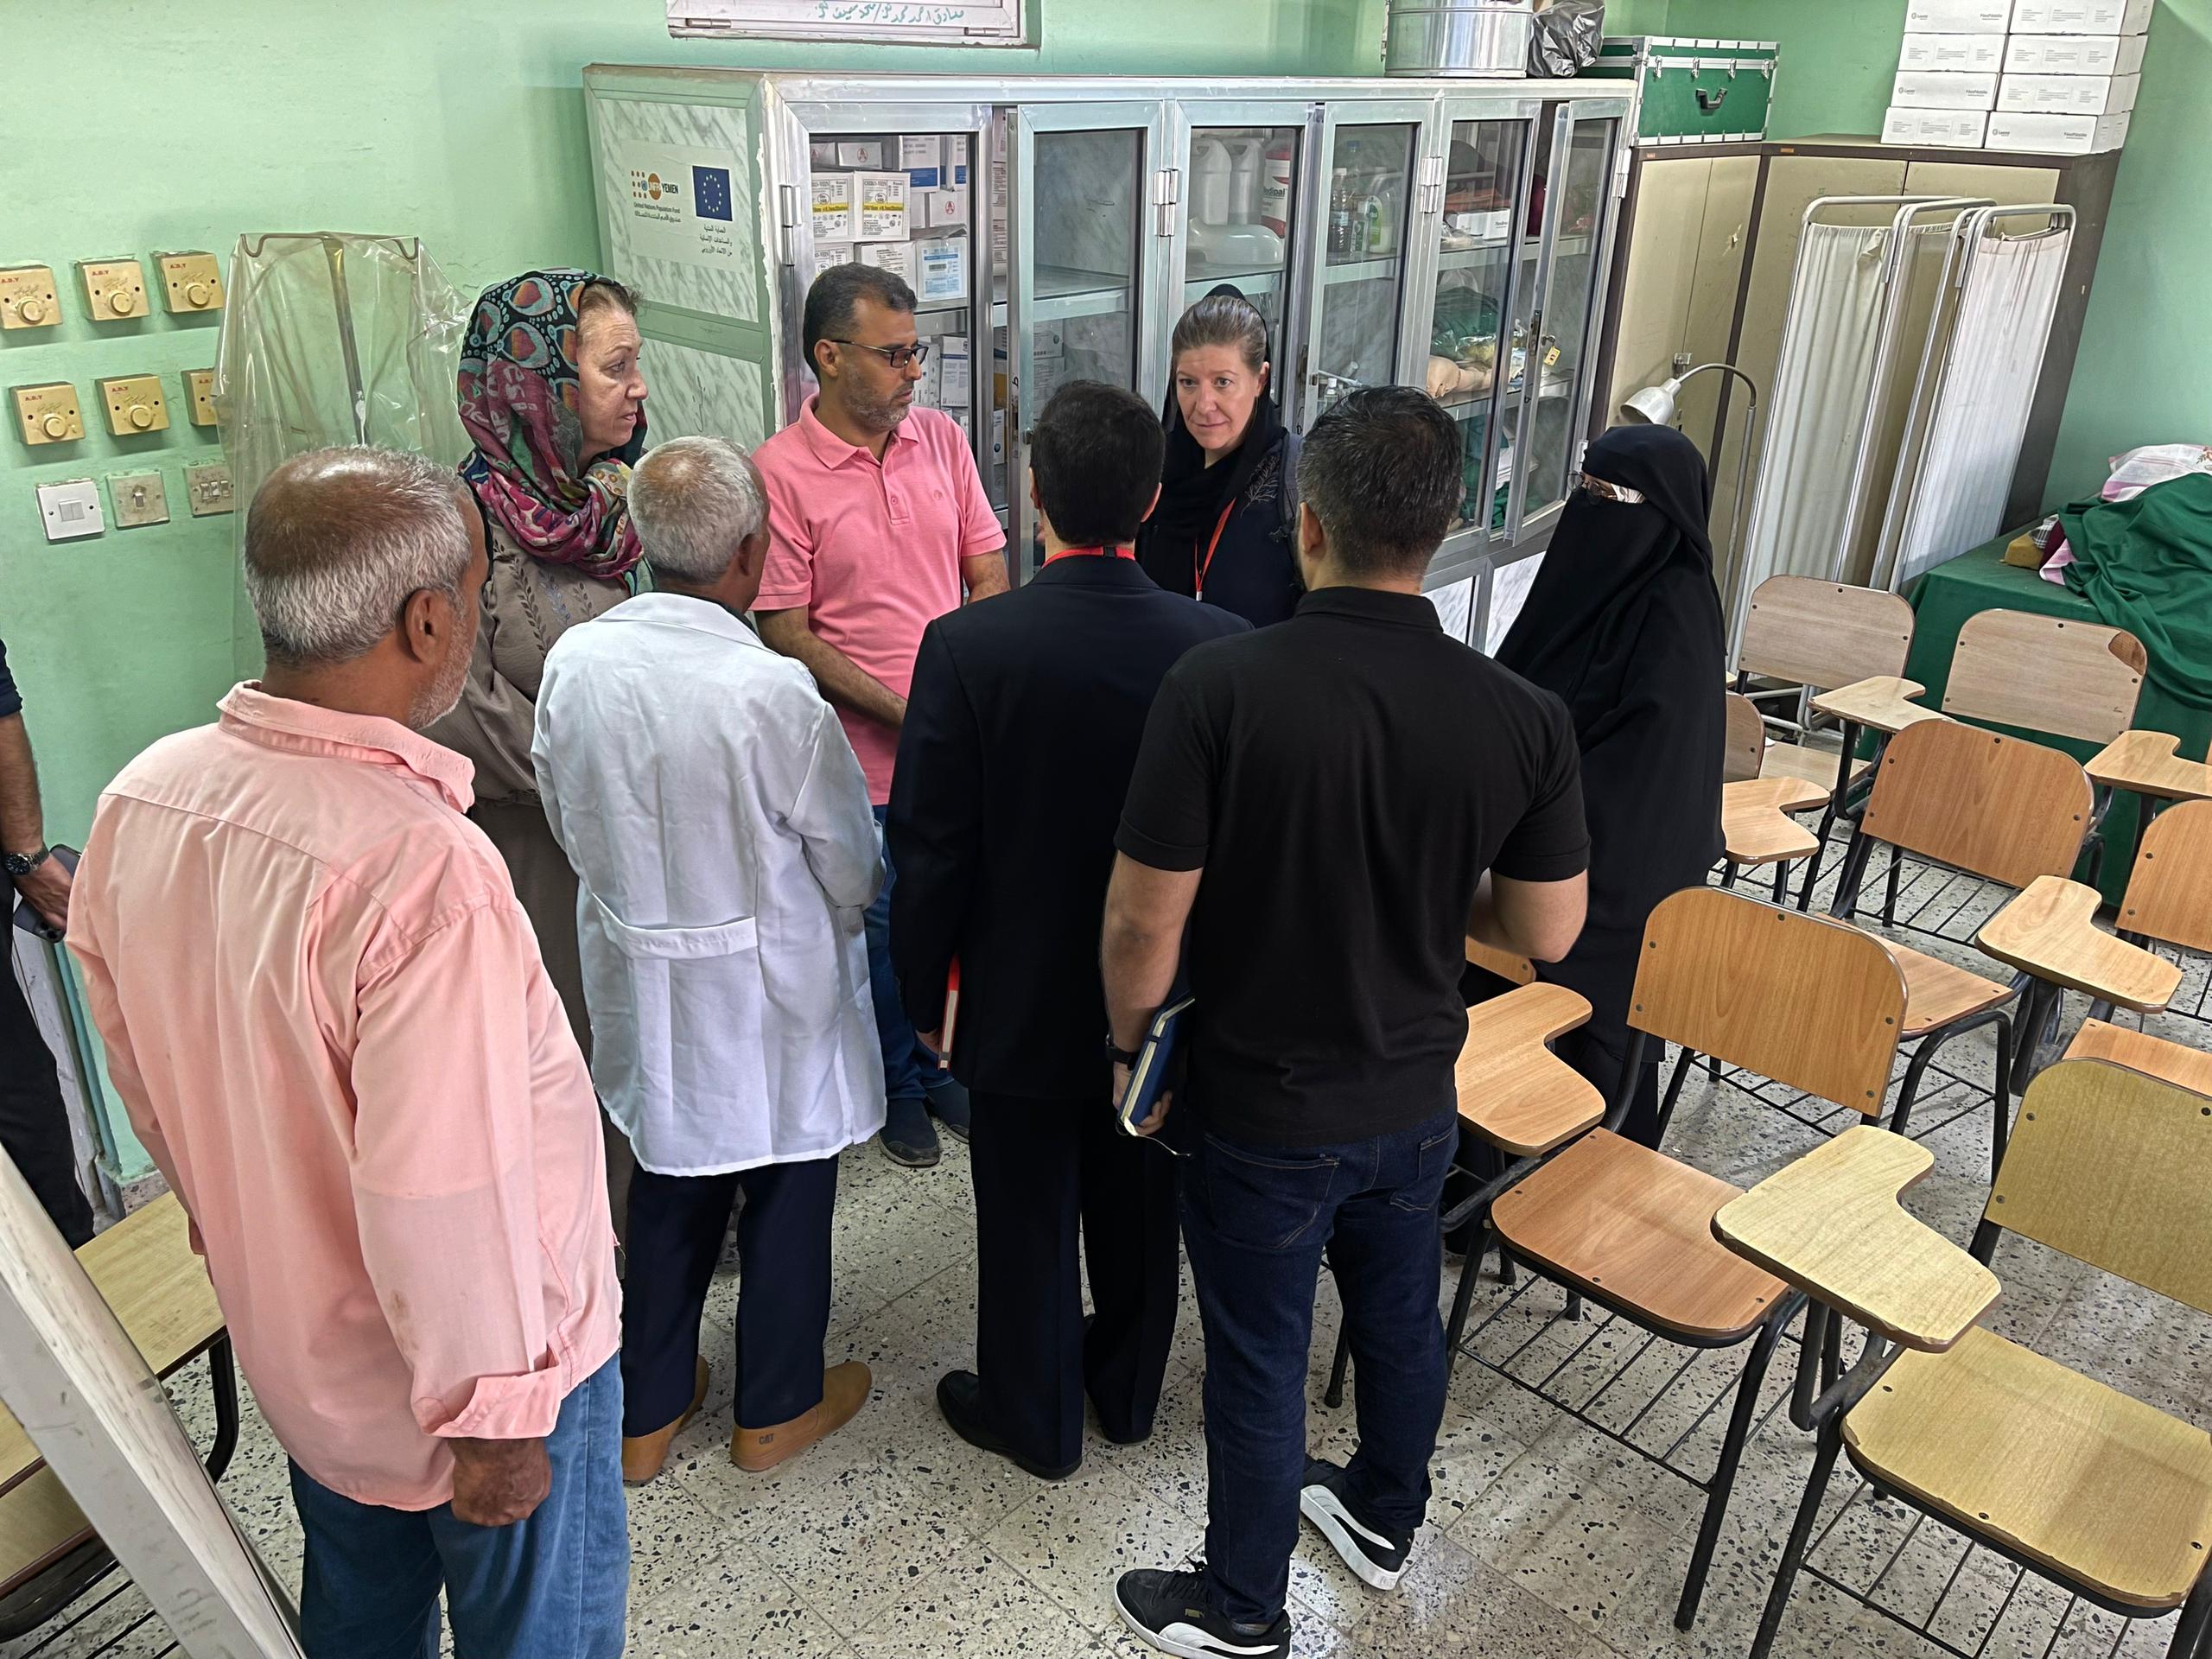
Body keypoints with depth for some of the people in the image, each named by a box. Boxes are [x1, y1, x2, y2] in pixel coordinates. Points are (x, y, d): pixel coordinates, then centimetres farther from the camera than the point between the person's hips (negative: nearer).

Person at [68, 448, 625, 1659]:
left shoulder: (139, 801, -10)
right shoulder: (419, 866, -35)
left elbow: (148, 1083, 4)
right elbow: (440, 1190, -31)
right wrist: (492, 1418, -17)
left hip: (289, 1342, 7)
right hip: (460, 1367, -7)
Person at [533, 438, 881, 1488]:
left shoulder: (574, 662, -10)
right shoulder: (771, 693, -26)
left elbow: (570, 822, 4)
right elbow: (851, 864, -13)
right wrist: (840, 911, 9)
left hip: (637, 974, 5)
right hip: (766, 987, -5)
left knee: (668, 1182, 22)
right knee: (786, 1190, 16)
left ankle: (646, 1412, 37)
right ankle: (777, 1407, 35)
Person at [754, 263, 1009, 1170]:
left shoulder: (942, 439, 2)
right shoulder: (779, 472, -13)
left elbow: (988, 567, 6)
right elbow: (785, 633, -13)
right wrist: (900, 711, -19)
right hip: (861, 757, -4)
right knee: (883, 930, 13)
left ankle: (944, 1064, 40)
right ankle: (896, 1087, 36)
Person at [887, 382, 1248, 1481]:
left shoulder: (967, 647, -22)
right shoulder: (1221, 646, -15)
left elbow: (931, 848, -15)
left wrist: (925, 989, 1)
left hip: (1022, 998, -2)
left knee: (1027, 1218, 17)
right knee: (1138, 1205, 23)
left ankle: (1033, 1420, 37)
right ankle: (1128, 1388, 45)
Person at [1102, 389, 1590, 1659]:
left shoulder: (1219, 687, -25)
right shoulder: (1522, 717, -14)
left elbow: (1143, 925, -21)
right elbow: (1547, 932, -4)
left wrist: (1135, 1045, -2)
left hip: (1263, 1113, -4)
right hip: (1414, 1100, 4)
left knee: (1260, 1364, 15)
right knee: (1401, 1316, 27)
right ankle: (1385, 1518, 53)